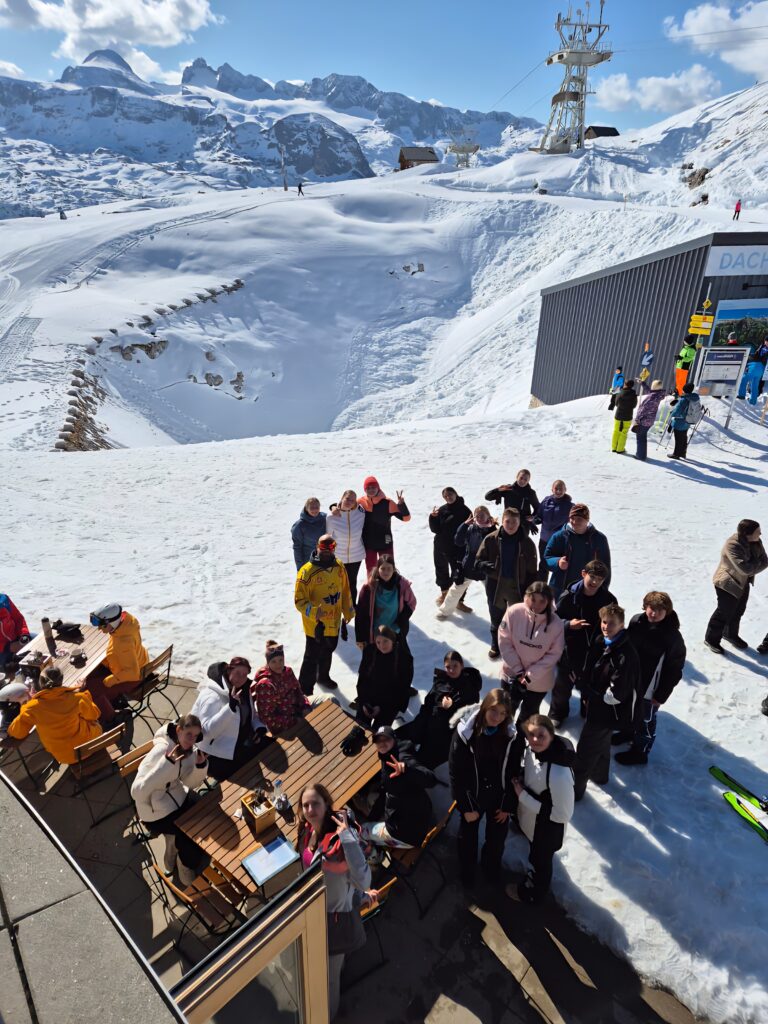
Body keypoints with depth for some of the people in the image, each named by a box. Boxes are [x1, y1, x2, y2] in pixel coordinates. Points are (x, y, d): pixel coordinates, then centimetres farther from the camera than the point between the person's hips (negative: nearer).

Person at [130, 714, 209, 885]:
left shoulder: (189, 748, -10)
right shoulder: (162, 750, -32)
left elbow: (191, 783, -1)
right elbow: (137, 791, -36)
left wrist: (201, 765, -22)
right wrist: (167, 763, -45)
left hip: (176, 795, 7)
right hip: (155, 810, -7)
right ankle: (188, 874, 23)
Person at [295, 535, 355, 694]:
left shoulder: (339, 567, -4)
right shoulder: (307, 571, -23)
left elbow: (345, 592, 8)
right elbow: (299, 600, -20)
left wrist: (348, 614, 14)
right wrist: (314, 612, -36)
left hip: (334, 623, 6)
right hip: (315, 625, -6)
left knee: (328, 652, 27)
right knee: (312, 658, 6)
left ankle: (323, 676, 51)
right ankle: (305, 691, 23)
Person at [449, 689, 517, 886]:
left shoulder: (510, 735, -18)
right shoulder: (464, 733, -25)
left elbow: (514, 772, -7)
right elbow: (455, 773, -17)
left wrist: (508, 805, -4)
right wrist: (466, 807, -13)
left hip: (499, 798, 2)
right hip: (472, 797, -1)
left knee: (497, 838, 23)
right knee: (468, 837, 22)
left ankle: (491, 867, 55)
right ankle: (466, 871, 52)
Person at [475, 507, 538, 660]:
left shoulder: (526, 543, -9)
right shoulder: (490, 539, -10)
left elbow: (532, 571, -3)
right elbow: (478, 561, -2)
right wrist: (490, 568, -22)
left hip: (517, 587, -1)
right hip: (495, 586, 1)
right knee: (496, 618, 19)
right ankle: (495, 645, 41)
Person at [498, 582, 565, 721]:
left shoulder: (556, 623, -21)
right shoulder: (514, 612, -22)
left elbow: (553, 654, -15)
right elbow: (505, 642, -14)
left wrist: (530, 674, -17)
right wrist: (518, 670, -14)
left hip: (538, 681, -1)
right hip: (511, 674, 1)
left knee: (528, 715, 23)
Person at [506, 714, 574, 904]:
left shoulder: (559, 774, -42)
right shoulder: (530, 748, -19)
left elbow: (563, 815, -30)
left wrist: (523, 796, -30)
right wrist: (519, 781, -15)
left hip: (547, 830, -6)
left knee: (539, 861, 25)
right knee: (536, 855, 34)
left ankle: (532, 893, 55)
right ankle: (532, 883, 64)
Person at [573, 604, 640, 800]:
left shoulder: (625, 654, -30)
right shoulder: (600, 642, -5)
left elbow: (617, 694, -27)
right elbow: (589, 672, 7)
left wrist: (593, 697, -15)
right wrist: (586, 694, -5)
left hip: (608, 712, -8)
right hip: (597, 705, 8)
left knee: (586, 749, 4)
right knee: (601, 742, 29)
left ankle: (575, 787, 22)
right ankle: (599, 775, 52)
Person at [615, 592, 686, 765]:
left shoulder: (673, 637, -25)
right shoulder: (636, 621, -12)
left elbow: (674, 670, -16)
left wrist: (661, 695, -12)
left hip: (650, 688, -5)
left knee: (645, 721, 16)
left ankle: (639, 752, 38)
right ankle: (629, 732, 56)